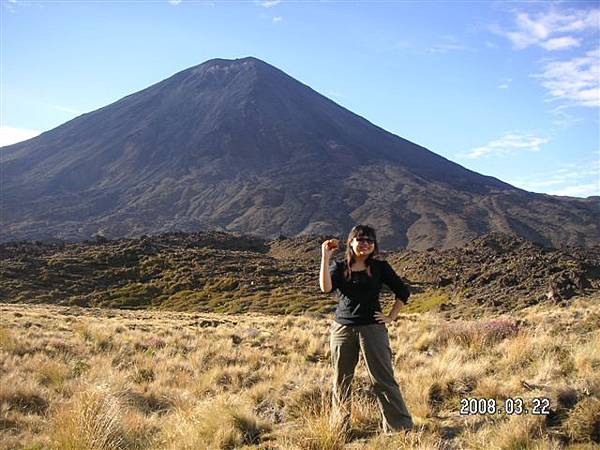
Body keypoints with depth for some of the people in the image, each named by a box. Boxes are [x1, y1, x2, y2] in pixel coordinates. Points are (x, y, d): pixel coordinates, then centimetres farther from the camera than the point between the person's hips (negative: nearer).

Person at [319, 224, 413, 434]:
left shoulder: (380, 267, 3)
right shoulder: (339, 267, 5)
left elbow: (403, 291, 8)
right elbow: (326, 287, -14)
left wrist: (391, 316, 3)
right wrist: (325, 257, -17)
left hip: (373, 328, -2)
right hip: (342, 329, 2)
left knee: (383, 379, -1)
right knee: (341, 381, 10)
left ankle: (400, 426, 8)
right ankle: (340, 428, 23)